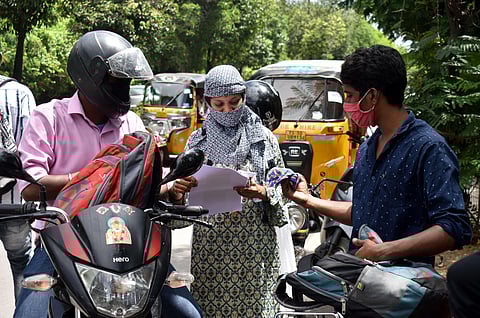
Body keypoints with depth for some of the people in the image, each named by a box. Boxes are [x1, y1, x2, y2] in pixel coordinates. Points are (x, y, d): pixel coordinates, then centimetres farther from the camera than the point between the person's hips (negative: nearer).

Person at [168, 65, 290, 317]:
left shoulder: (263, 138, 6)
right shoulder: (198, 140, 9)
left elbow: (281, 188, 5)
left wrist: (262, 192, -16)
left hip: (254, 248, -1)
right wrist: (176, 193, -13)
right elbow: (184, 198, 9)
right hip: (211, 248, 1)